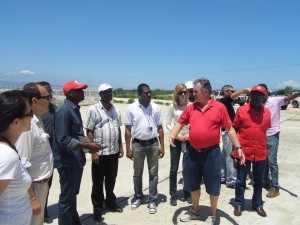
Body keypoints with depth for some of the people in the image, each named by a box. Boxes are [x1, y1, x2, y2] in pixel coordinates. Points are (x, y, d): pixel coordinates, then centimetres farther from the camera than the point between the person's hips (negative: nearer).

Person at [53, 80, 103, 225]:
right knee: (66, 198, 5)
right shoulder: (64, 110, -19)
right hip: (67, 162, -10)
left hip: (76, 160, 10)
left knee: (72, 195, 22)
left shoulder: (74, 109, 11)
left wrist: (89, 145, 6)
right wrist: (87, 145, -22)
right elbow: (63, 140, -25)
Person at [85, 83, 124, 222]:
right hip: (99, 153, -5)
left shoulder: (116, 110, 8)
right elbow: (89, 132, -10)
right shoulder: (93, 110, -8)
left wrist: (121, 146, 11)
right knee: (98, 182, 9)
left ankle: (110, 203, 35)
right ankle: (97, 208, 24)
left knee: (111, 180, 18)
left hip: (114, 152, 5)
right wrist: (93, 152, -14)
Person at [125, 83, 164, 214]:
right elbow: (128, 129, -2)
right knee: (137, 173, 13)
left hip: (153, 144, 1)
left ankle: (152, 200, 20)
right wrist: (128, 149, -4)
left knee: (153, 173, 8)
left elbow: (160, 128, 5)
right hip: (138, 144, -1)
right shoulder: (131, 108, -4)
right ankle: (138, 197, 32)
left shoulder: (156, 108, 1)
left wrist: (162, 146, 2)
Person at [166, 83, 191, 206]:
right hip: (176, 140, 0)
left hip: (189, 140, 1)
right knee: (174, 168, 5)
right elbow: (168, 124, 0)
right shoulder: (172, 107, -3)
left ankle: (187, 193, 26)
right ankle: (173, 195, 18)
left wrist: (190, 134, -12)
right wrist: (177, 134, -12)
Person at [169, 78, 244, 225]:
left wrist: (238, 147, -8)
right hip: (192, 152, 4)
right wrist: (172, 135, -13)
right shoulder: (190, 108, 3)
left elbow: (229, 129, -4)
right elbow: (180, 124, 6)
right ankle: (195, 211, 40)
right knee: (193, 184, 18)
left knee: (213, 185, 9)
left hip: (211, 152, -4)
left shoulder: (219, 107, -7)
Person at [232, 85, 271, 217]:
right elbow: (234, 129, 0)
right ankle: (239, 204, 26)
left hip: (261, 153, 3)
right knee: (240, 181, 10)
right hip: (243, 152, -2)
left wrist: (264, 148, 14)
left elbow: (266, 130, 13)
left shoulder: (267, 112, 2)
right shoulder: (241, 110, -5)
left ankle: (258, 204, 34)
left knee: (259, 181, 17)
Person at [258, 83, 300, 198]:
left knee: (272, 161, -6)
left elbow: (288, 98, -29)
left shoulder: (275, 101, -11)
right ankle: (265, 182, 30)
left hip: (272, 136, -5)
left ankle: (275, 188, 3)